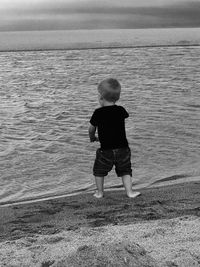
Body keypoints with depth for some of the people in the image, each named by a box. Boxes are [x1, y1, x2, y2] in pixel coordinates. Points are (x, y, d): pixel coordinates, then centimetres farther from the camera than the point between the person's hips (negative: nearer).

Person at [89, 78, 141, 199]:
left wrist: (92, 137, 22)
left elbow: (92, 129, 1)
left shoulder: (98, 113, -9)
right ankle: (130, 191, 10)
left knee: (99, 170, 17)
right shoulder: (121, 110, -1)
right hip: (122, 148, 2)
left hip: (106, 149, -2)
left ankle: (99, 192, 22)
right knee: (125, 170, 14)